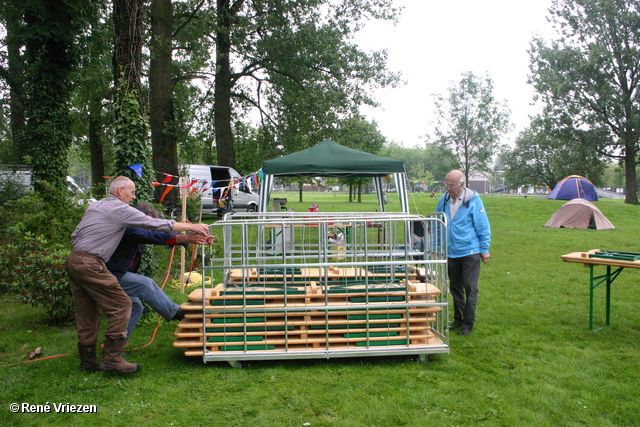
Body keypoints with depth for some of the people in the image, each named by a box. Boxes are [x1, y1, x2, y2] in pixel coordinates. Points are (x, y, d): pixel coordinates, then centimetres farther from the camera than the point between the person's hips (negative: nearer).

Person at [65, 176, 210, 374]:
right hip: (90, 265, -9)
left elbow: (74, 236, 21)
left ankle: (88, 361, 21)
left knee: (87, 314, 14)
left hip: (73, 261, 10)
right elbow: (157, 224, -8)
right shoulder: (120, 209, -7)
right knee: (121, 306, -4)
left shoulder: (94, 206, 19)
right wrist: (192, 227, -4)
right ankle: (112, 358, -4)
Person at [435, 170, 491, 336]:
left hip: (470, 252, -4)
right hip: (451, 252, 5)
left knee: (470, 288, 0)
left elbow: (483, 226, -5)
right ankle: (458, 319, 28)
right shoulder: (444, 199, 1)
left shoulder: (473, 200, -10)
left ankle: (468, 324, 10)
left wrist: (485, 249, -4)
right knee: (455, 288, 15)